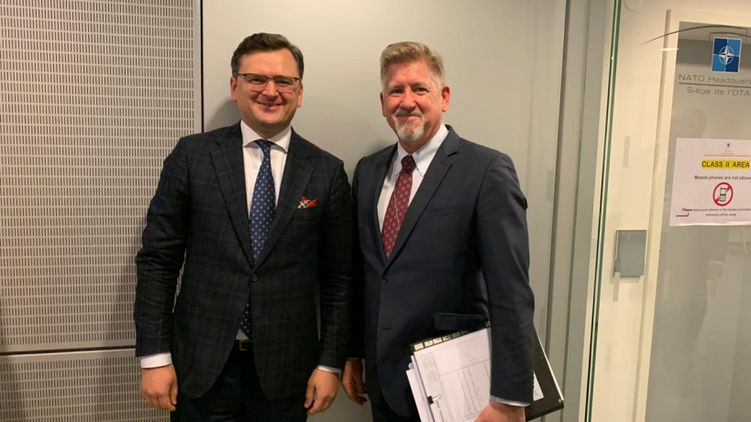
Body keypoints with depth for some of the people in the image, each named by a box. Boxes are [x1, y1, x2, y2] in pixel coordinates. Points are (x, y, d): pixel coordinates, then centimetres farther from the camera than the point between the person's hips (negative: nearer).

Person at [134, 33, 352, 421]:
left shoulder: (327, 171, -1)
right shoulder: (192, 156, -2)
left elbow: (338, 276, 1)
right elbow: (157, 260, -1)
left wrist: (330, 363, 0)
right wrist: (155, 357, -4)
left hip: (286, 371, 1)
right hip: (202, 364, 0)